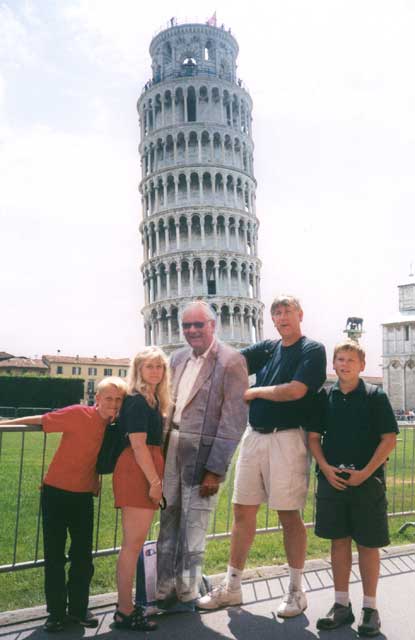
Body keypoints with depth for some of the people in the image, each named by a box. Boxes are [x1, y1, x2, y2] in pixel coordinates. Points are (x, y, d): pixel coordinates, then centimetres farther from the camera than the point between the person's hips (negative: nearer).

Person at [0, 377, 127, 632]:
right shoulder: (79, 414, -18)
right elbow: (40, 420, -12)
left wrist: (97, 480, 7)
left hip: (84, 496, 4)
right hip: (56, 492, -4)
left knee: (83, 555, 11)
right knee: (55, 555, 6)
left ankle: (78, 608, 28)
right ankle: (56, 612, 21)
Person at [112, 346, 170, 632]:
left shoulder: (152, 400, 16)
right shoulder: (137, 400, -12)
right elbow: (138, 444, -18)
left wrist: (156, 479, 14)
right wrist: (154, 481, -17)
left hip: (147, 472, 10)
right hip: (137, 472, -10)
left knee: (135, 543, 15)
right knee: (133, 543, -4)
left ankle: (127, 605, 26)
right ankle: (125, 613, 6)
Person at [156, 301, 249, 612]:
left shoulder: (231, 361, -11)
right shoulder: (179, 358, 9)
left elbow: (234, 419, -13)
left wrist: (215, 469, -15)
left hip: (202, 452, -6)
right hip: (172, 447, 6)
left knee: (193, 525, 7)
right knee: (168, 519, 15)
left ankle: (187, 595, 27)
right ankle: (164, 591, 31)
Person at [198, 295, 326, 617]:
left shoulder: (313, 350, -3)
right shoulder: (267, 349, 15)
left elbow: (295, 390, -15)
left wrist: (254, 392, -5)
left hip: (287, 439, -5)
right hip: (254, 436, 6)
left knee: (289, 515, 3)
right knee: (243, 512, 9)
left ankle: (296, 591, 21)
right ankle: (232, 588, 22)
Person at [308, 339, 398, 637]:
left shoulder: (375, 396, -4)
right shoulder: (325, 397, 4)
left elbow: (389, 439, -6)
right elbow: (314, 437, 8)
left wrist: (366, 472, -13)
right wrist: (326, 468, -7)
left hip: (366, 480, -3)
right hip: (332, 479, 3)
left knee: (368, 544, 6)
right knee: (339, 540, 11)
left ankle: (370, 607, 21)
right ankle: (342, 604, 23)